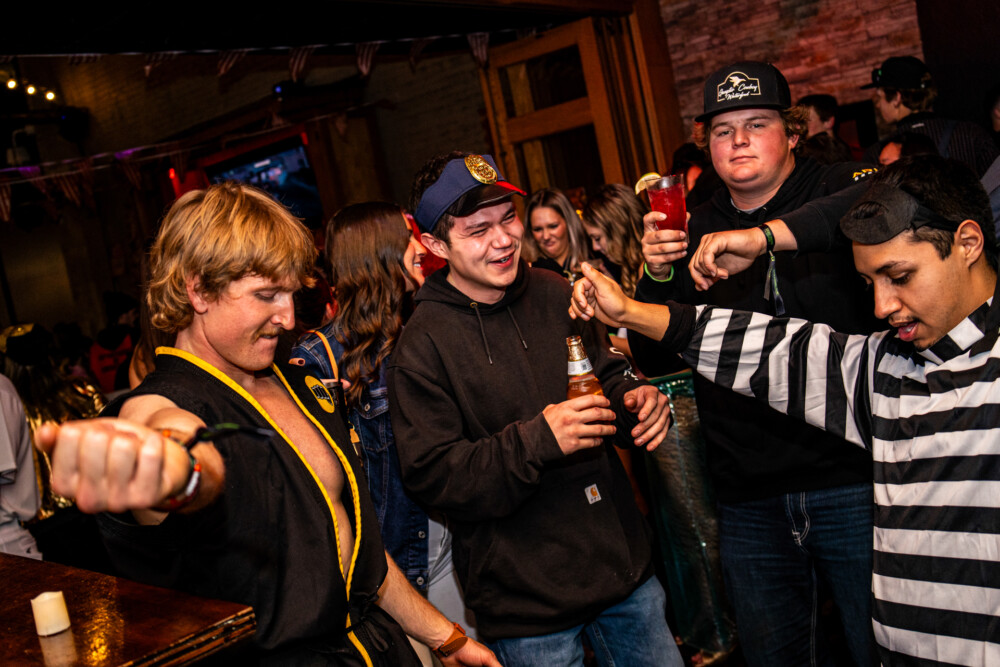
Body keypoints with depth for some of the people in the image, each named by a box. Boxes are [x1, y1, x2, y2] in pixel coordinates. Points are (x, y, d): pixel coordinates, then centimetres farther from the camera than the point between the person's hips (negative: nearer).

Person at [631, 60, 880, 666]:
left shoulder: (840, 189, -2)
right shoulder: (694, 233, 9)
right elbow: (653, 359, 8)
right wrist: (657, 276, -9)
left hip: (855, 483, -3)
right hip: (751, 503, 4)